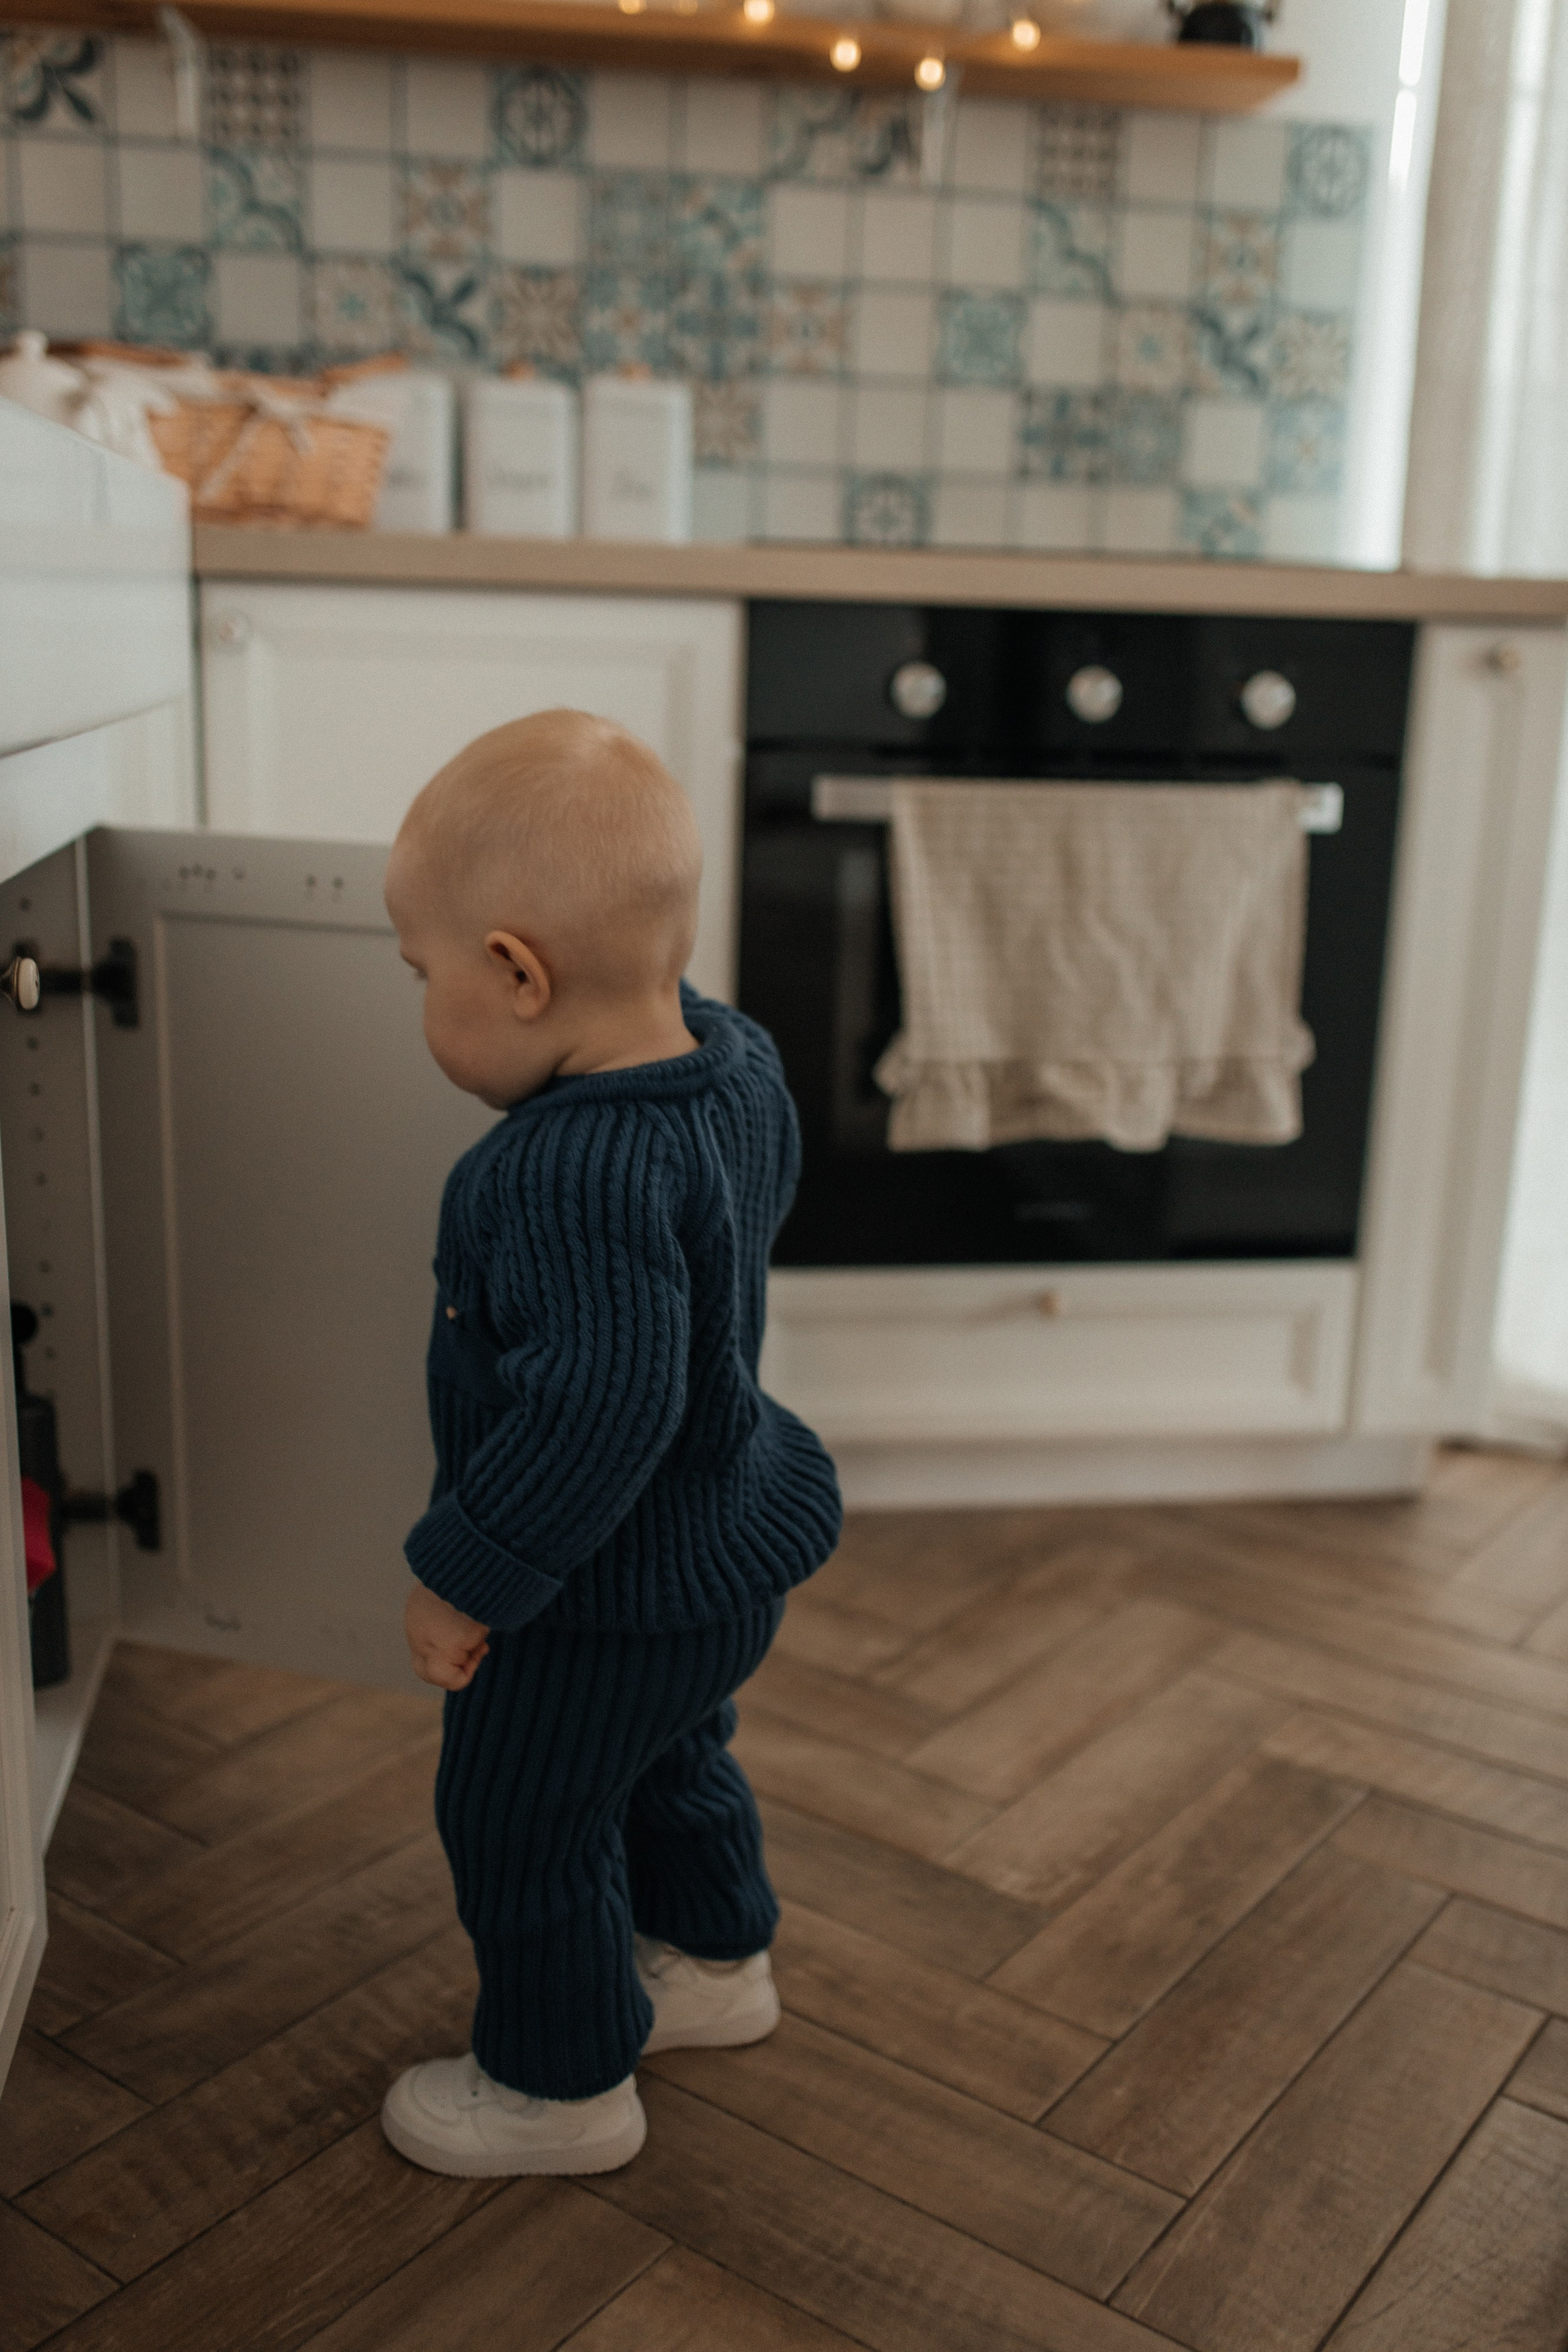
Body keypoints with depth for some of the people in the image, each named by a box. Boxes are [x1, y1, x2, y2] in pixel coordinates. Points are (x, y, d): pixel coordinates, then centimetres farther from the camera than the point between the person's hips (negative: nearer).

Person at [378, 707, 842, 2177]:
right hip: (723, 1558, 9)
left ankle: (561, 2085, 33)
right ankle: (715, 1959, 53)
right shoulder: (738, 1066, -8)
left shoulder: (576, 1174, -36)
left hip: (606, 1600, -9)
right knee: (672, 1761, 31)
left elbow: (599, 1410, -37)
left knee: (519, 1826, 13)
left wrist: (463, 1577, -24)